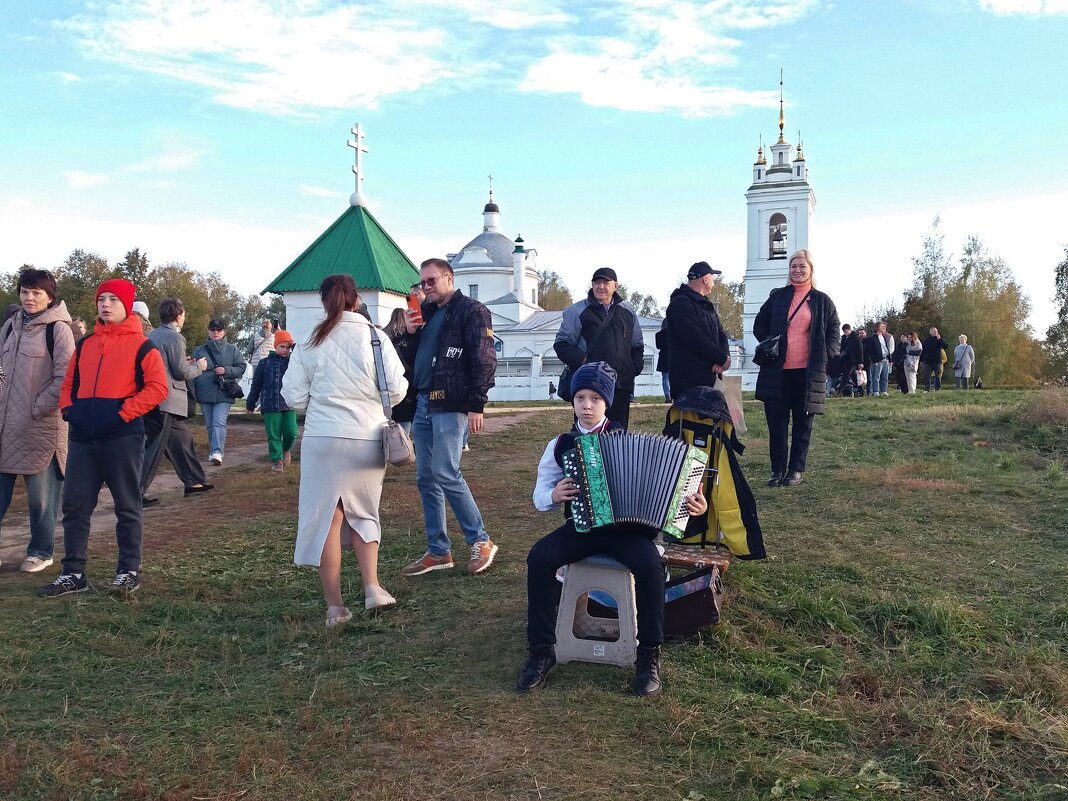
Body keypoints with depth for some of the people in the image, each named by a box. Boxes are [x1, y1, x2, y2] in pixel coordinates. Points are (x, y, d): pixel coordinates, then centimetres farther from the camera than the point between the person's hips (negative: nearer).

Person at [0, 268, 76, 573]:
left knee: (40, 493, 4)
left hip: (41, 426, -6)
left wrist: (37, 409, -13)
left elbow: (65, 377, -12)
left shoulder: (58, 329, -7)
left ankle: (41, 551, 19)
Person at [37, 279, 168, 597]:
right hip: (82, 437, 6)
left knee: (127, 506, 4)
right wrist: (68, 408, 4)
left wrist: (123, 413, -15)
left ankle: (129, 571, 14)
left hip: (122, 436, -6)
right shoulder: (85, 344, 16)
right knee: (75, 505, 7)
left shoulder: (141, 346, -2)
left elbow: (157, 387, -10)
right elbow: (70, 382, 22)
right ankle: (73, 573, 15)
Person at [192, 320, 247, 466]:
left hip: (223, 394, -3)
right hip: (205, 393, 3)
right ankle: (214, 451, 23)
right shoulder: (200, 350, 7)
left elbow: (241, 368, 5)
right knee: (210, 425, 11)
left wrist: (226, 370, -12)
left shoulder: (232, 350, 6)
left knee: (219, 423, -16)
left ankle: (217, 452, -23)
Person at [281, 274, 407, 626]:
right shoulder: (375, 337, -3)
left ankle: (335, 606, 9)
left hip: (323, 439, -1)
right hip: (368, 439, 1)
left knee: (327, 518, 5)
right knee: (363, 512, 20)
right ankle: (372, 587, 11)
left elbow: (293, 396, 0)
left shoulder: (310, 343, -1)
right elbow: (397, 389, -5)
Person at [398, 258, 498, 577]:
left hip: (452, 404, -8)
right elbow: (410, 358, 22)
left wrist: (476, 405, -17)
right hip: (423, 403, 8)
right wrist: (410, 333, 3)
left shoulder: (471, 310, -4)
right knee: (425, 478, 7)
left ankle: (481, 541, 1)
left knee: (446, 474, -14)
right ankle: (438, 551, 15)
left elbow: (484, 359, -11)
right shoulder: (425, 313, 19)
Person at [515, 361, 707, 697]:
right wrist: (553, 496, -14)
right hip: (580, 527, 2)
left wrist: (689, 501, -17)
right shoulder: (560, 445, 7)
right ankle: (541, 650, -12)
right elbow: (539, 495, 9)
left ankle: (649, 655, -14)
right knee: (539, 556, -25)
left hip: (626, 527, -2)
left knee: (649, 563, -32)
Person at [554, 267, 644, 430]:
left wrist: (635, 366, 8)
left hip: (622, 386, 4)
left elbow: (637, 345, 25)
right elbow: (562, 344, 1)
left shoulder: (627, 312, 16)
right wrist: (581, 361, -15)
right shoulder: (577, 311, 2)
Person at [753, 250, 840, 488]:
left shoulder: (822, 301, 5)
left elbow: (833, 332, 8)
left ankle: (796, 469, 15)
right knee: (777, 421, 2)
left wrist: (825, 357, -4)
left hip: (807, 371, -1)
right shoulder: (777, 296, 8)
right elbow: (759, 325, 15)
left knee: (802, 423, 6)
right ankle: (778, 469, 11)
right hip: (777, 370, 1)